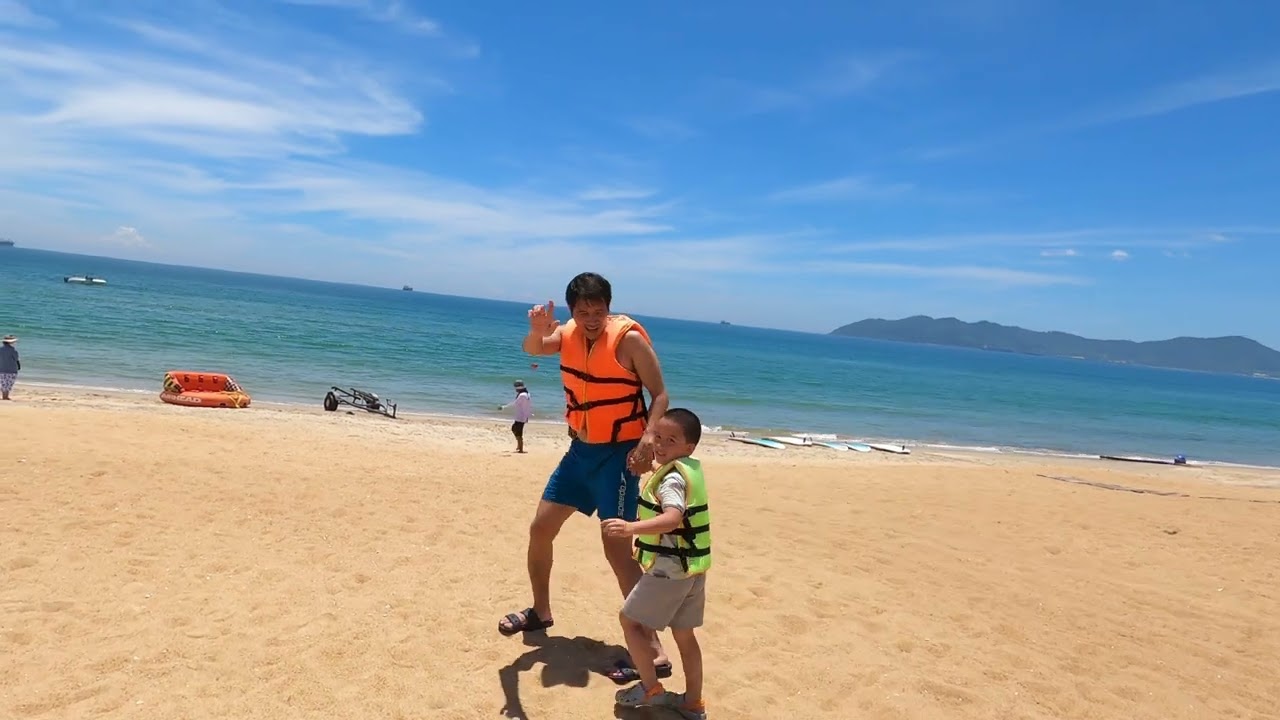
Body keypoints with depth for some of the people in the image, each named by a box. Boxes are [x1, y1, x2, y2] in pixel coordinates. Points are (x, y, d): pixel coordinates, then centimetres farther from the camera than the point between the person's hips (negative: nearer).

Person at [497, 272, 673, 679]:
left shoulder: (629, 338, -16)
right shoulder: (569, 333, 0)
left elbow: (659, 394, -14)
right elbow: (533, 349, -19)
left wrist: (647, 438, -31)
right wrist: (538, 329, -43)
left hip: (618, 453, -7)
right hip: (581, 449, 7)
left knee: (616, 548, -13)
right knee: (541, 528, 11)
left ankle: (653, 651, -8)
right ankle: (541, 612, 35)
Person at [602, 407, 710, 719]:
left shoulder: (671, 477, -19)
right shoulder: (692, 469, 9)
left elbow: (673, 519, -37)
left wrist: (631, 528, -48)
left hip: (670, 568, -9)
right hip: (693, 567, 9)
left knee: (630, 620, 6)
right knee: (684, 634, 18)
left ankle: (651, 688, 12)